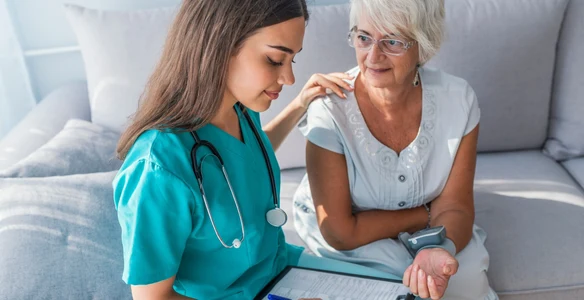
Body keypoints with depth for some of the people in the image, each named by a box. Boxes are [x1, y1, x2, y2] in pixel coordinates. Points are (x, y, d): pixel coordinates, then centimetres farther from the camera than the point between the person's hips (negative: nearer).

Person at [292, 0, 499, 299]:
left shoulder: (457, 99, -19)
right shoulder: (330, 110, -29)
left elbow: (453, 206, -16)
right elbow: (340, 232, -25)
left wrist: (441, 250, -38)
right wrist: (426, 214, -17)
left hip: (424, 229, 2)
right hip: (349, 236, -2)